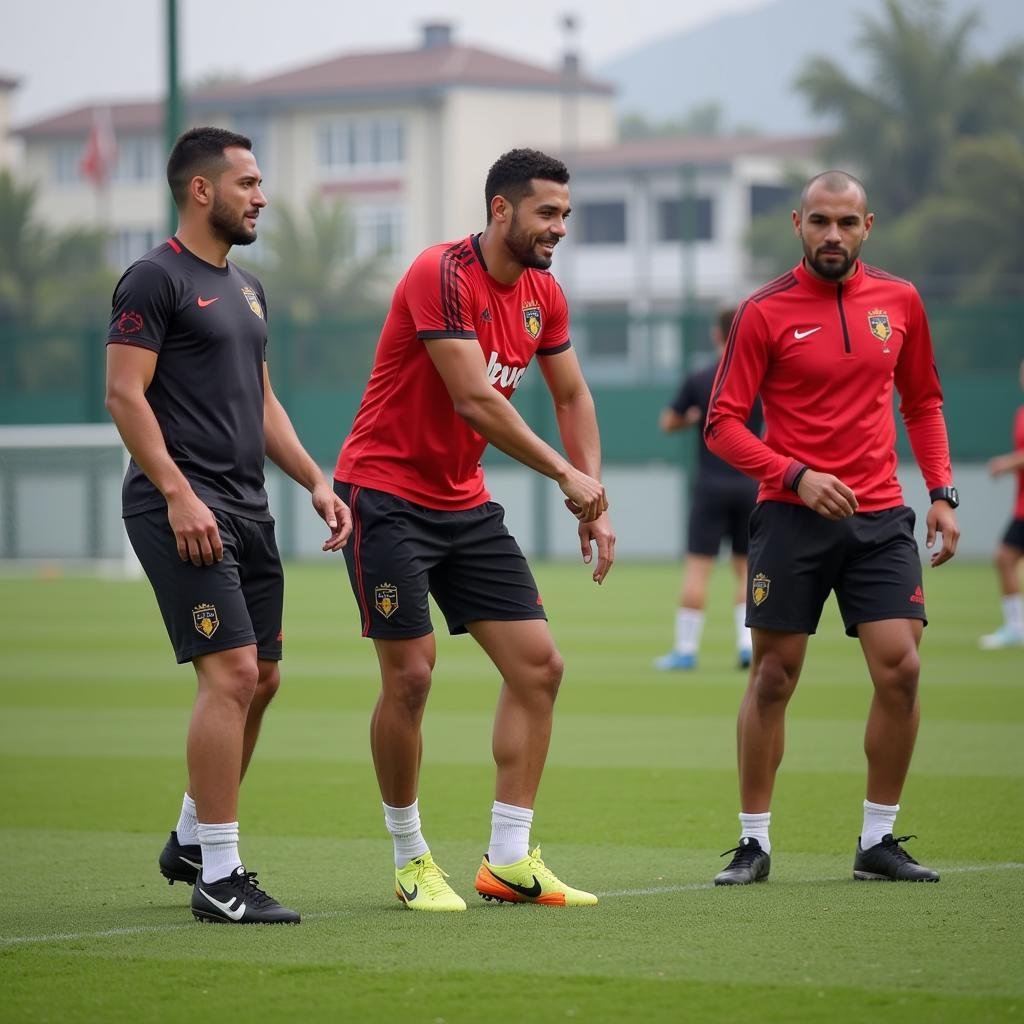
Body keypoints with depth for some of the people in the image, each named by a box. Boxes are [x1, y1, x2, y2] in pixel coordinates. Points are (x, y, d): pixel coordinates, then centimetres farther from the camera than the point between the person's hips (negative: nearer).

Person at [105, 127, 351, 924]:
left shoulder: (246, 289, 20)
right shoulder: (156, 279, -8)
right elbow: (125, 394, -14)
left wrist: (316, 481, 14)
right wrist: (179, 494, -21)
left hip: (247, 507, 9)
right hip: (183, 509, -9)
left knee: (261, 678, 12)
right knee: (232, 673, -16)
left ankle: (191, 839, 28)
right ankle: (218, 878, -13)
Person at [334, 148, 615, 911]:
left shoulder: (542, 295, 5)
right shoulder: (443, 275, -20)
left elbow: (572, 397, 15)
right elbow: (474, 401, -26)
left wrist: (595, 502, 5)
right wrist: (566, 475, -20)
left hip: (466, 505, 8)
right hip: (386, 496, -8)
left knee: (538, 665, 0)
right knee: (411, 676, -9)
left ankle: (509, 861, 5)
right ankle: (411, 860, 8)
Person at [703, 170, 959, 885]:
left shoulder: (900, 301, 7)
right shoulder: (765, 312, -4)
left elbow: (923, 403, 19)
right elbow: (723, 424, -5)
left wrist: (942, 492, 8)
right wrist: (796, 476, -18)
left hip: (880, 518, 3)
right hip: (791, 517, -3)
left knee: (901, 668, -7)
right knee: (774, 676, 0)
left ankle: (879, 841, 5)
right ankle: (755, 842, 11)